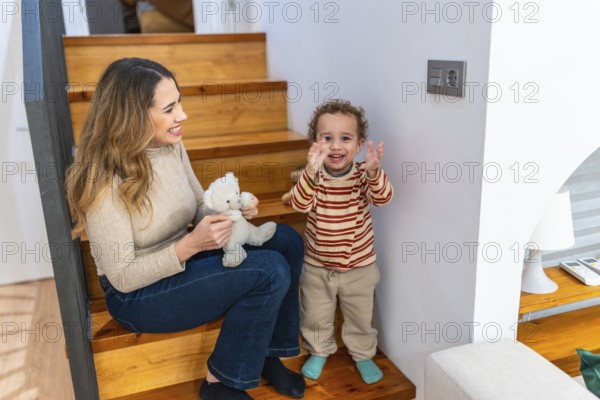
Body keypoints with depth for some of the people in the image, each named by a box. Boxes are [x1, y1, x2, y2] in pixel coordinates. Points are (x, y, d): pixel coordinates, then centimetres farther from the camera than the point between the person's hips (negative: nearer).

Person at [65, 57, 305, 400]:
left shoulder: (172, 146, -4)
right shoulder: (106, 181, -25)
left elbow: (199, 207, 8)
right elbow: (123, 278, -21)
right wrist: (191, 244, -32)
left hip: (183, 261, 8)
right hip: (137, 295, -7)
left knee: (286, 241, -6)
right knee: (271, 271, -22)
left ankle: (266, 354, 7)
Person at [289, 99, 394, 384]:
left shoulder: (363, 175, -13)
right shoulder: (312, 176, -15)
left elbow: (383, 197, -30)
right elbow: (300, 204, -32)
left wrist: (373, 172, -51)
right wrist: (311, 172, -51)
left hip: (359, 265, 0)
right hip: (317, 265, 0)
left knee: (361, 317, 18)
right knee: (315, 317, 18)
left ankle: (363, 354, 44)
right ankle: (319, 351, 44)